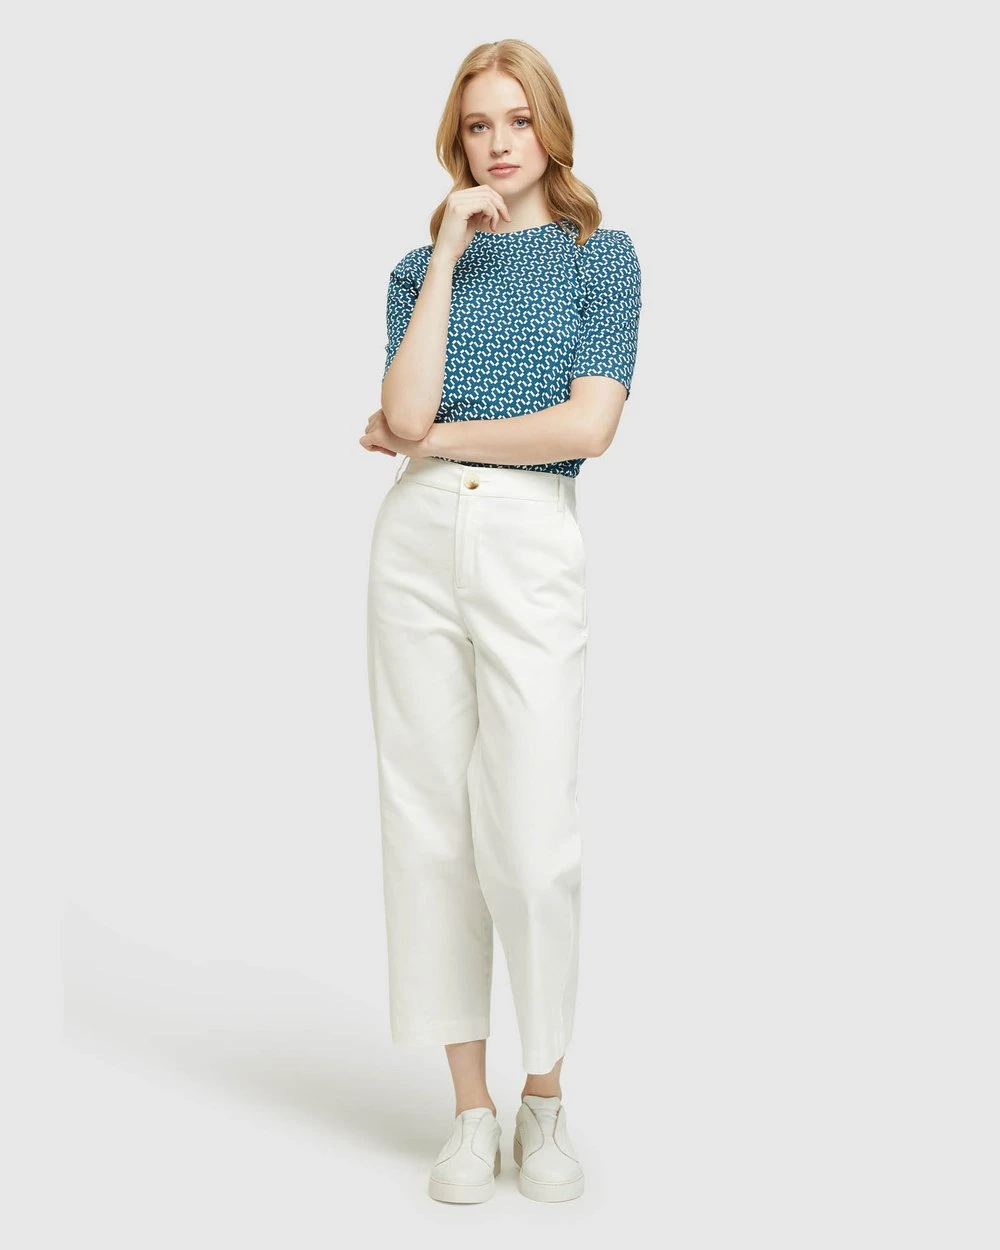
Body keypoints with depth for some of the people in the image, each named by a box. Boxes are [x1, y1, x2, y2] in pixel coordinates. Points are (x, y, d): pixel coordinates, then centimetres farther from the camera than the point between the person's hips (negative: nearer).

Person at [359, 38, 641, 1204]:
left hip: (534, 547, -3)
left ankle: (544, 1098, 14)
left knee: (529, 832, -6)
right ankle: (470, 1104, 15)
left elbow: (590, 424, -9)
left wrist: (427, 436, -2)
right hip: (418, 540, 3)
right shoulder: (422, 266, 13)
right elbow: (407, 414, -6)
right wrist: (449, 254, -4)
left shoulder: (599, 255, 5)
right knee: (430, 817, 4)